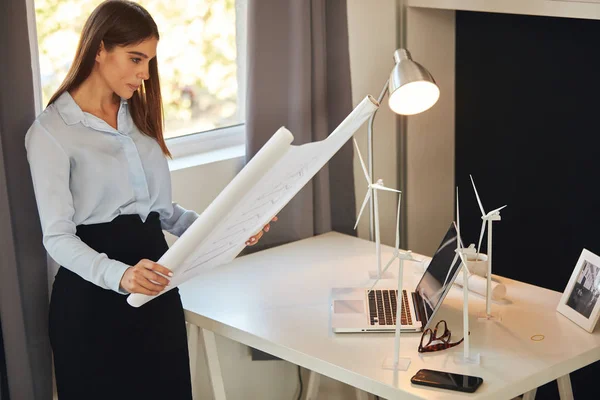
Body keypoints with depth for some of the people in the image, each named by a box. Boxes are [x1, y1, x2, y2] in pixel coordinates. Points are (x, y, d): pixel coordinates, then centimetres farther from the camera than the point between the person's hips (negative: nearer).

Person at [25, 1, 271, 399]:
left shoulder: (139, 115, 11)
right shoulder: (51, 131, -9)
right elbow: (58, 237, -14)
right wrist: (119, 275, -31)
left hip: (157, 291, 6)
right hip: (94, 296, -6)